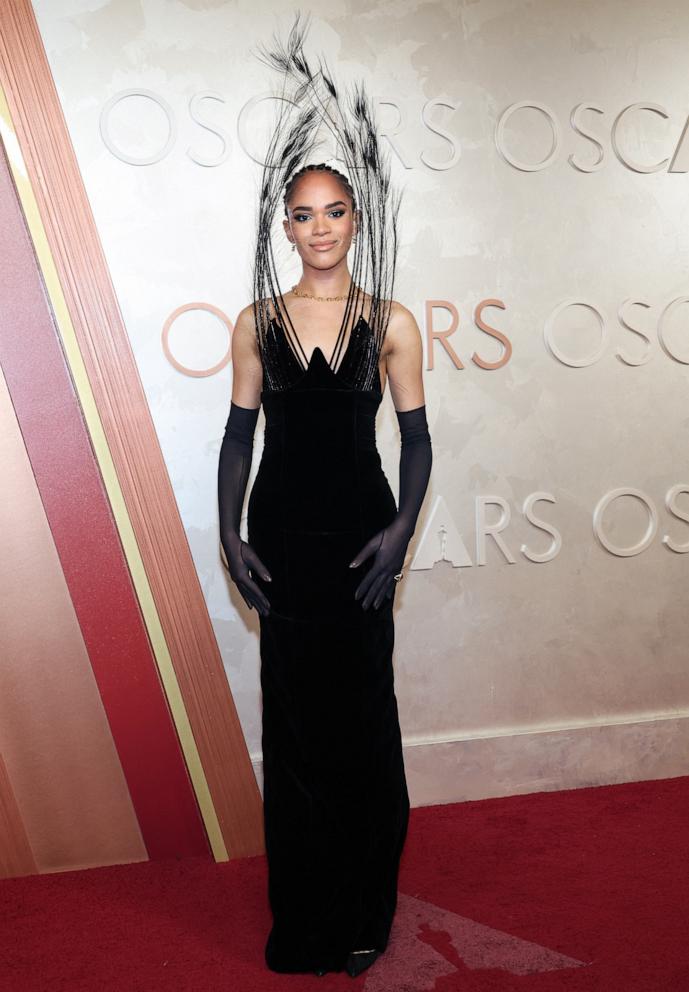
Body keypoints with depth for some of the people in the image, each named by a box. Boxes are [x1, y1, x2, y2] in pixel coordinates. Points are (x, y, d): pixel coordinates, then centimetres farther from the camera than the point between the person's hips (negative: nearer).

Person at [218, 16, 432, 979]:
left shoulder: (392, 321, 0)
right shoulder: (256, 323, 4)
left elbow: (416, 435, 0)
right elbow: (239, 433, 5)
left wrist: (402, 529, -11)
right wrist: (229, 535, -2)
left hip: (360, 536, -1)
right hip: (282, 537, 2)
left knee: (363, 719, 5)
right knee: (294, 718, 9)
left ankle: (363, 913, 28)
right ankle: (303, 916, 29)